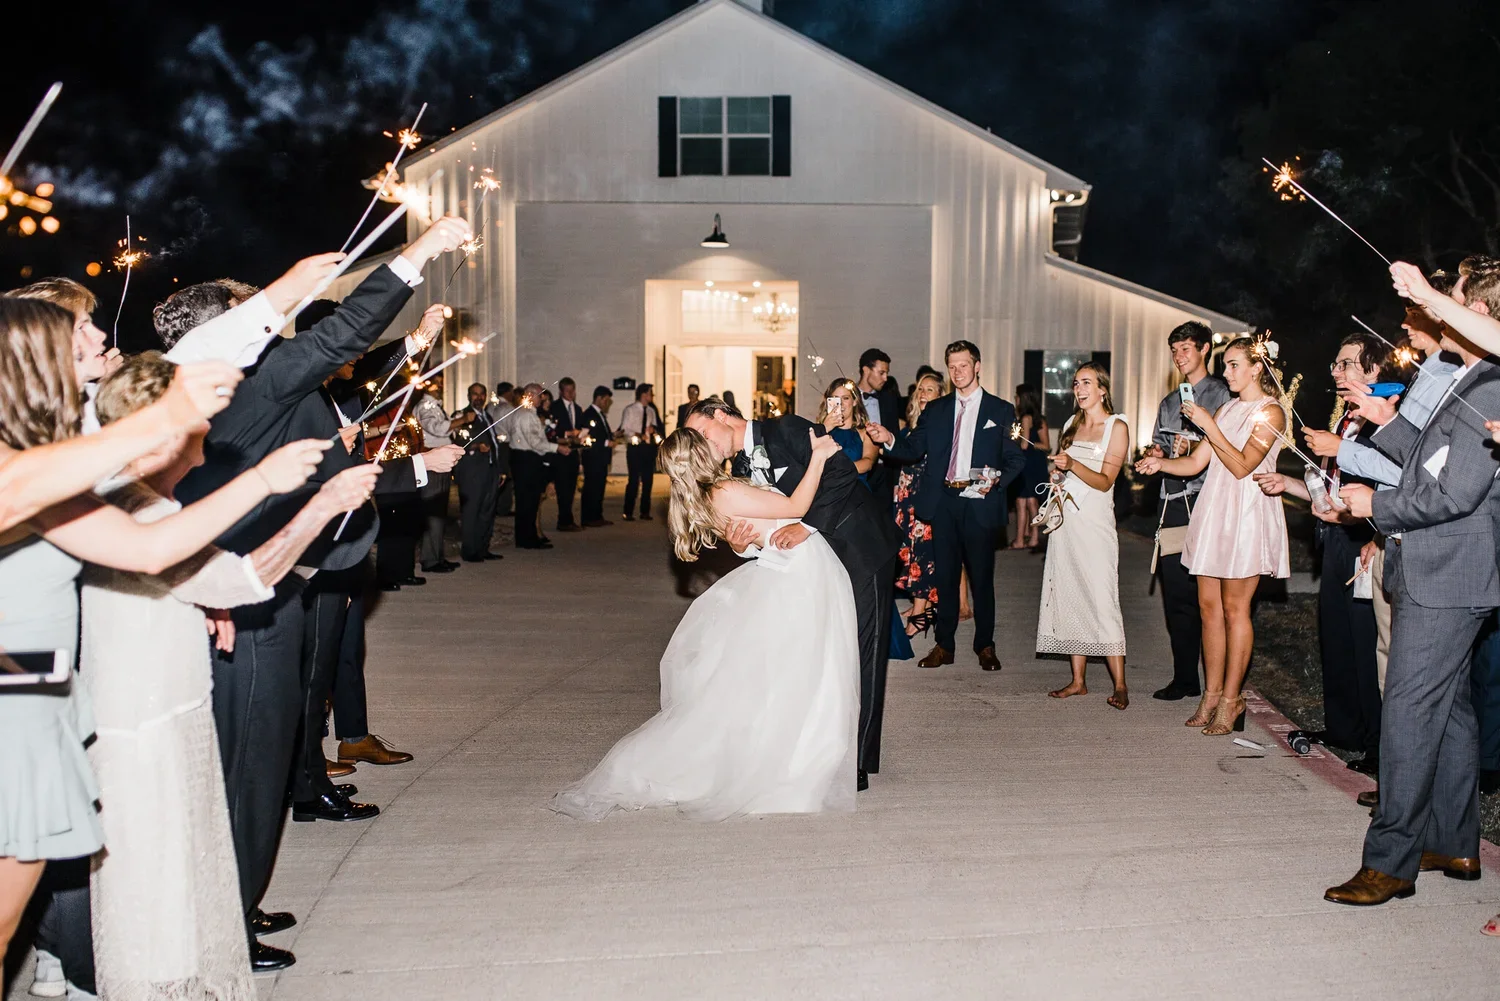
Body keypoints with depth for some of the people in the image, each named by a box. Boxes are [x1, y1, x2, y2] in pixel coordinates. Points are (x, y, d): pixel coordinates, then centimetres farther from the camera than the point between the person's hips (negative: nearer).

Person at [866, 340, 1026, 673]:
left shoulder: (1001, 411, 5)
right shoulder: (935, 409, 12)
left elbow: (1015, 458, 4)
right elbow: (913, 449, 7)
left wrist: (997, 480, -16)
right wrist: (889, 440, -13)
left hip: (980, 505, -2)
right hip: (943, 504, 2)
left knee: (982, 578, 4)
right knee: (945, 576, 8)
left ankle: (985, 646, 17)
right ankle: (944, 645, 16)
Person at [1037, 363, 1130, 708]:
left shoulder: (1116, 427, -3)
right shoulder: (1072, 424, 15)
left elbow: (1105, 481, -11)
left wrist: (1072, 465, -25)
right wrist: (1056, 479, 3)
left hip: (1094, 522, -6)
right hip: (1066, 520, 6)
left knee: (1102, 601, -10)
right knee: (1070, 597, 4)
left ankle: (1120, 686, -5)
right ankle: (1078, 681, 10)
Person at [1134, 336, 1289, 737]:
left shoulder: (1271, 412, -5)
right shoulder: (1226, 409, 17)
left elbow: (1242, 465, -15)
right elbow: (1195, 463, 12)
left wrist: (1208, 426, -16)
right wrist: (1160, 463, -5)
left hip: (1246, 513, -7)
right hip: (1213, 510, 7)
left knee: (1234, 607, -3)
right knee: (1208, 604, 6)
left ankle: (1230, 699, 5)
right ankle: (1212, 693, 14)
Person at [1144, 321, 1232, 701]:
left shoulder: (1222, 395, 2)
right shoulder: (1169, 402, 23)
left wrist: (1193, 447, -20)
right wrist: (1155, 453, 6)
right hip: (1171, 502, 7)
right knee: (1175, 593, 6)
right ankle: (1184, 678, 14)